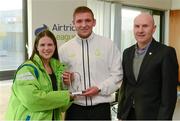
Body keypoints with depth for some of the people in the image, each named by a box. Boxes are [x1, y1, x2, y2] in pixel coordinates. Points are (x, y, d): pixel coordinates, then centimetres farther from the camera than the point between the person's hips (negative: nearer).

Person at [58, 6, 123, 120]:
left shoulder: (108, 45, 0)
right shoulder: (64, 49, 4)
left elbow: (117, 74, 0)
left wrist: (99, 89, -12)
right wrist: (63, 80, -10)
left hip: (101, 107, -1)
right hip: (74, 108, 1)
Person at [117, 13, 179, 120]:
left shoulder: (166, 52, -12)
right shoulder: (127, 53, 6)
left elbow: (169, 93, -12)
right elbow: (124, 86, 9)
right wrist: (121, 114, 7)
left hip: (152, 115, -4)